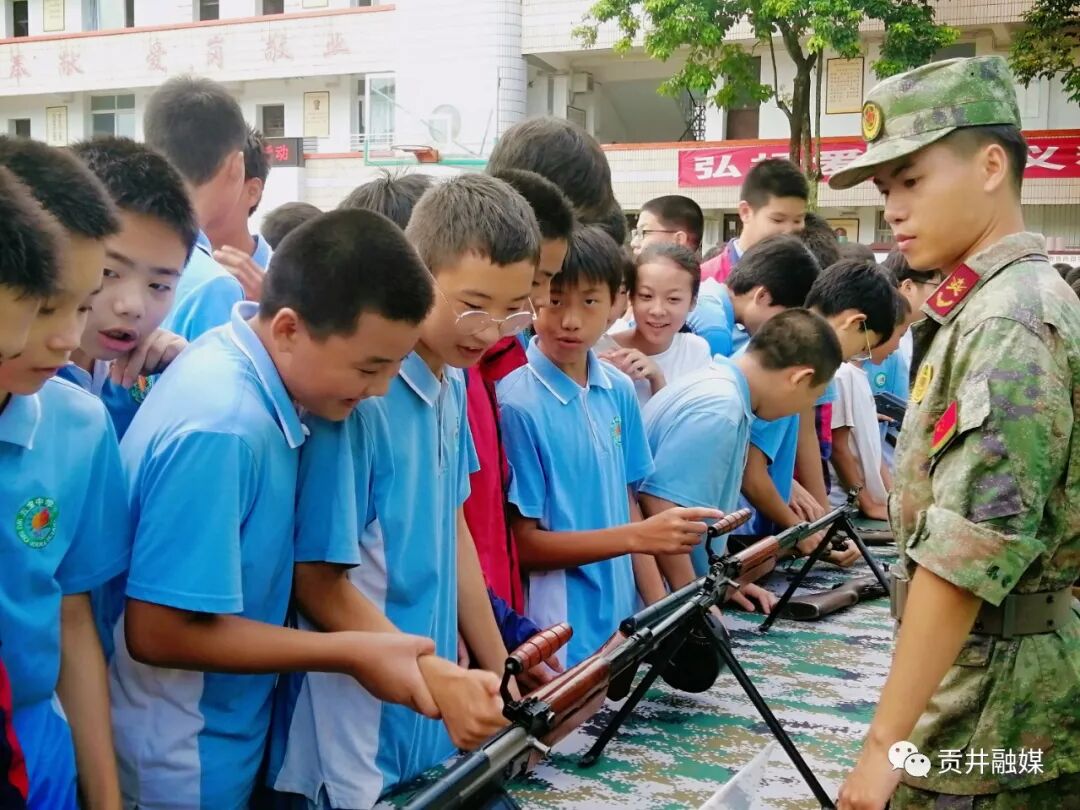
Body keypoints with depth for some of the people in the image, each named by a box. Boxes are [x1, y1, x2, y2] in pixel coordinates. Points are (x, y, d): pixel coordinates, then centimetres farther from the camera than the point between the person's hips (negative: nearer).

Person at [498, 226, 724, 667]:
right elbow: (523, 542, -13)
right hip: (556, 643, -6)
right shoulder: (518, 403, -16)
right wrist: (637, 536, -20)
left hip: (621, 626, 6)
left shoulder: (619, 390, 2)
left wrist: (659, 610, 2)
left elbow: (626, 505, 9)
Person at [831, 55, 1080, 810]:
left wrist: (887, 737, -22)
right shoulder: (988, 309, 11)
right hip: (986, 677, 9)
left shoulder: (1007, 326, -19)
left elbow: (967, 555, -25)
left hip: (991, 699, -9)